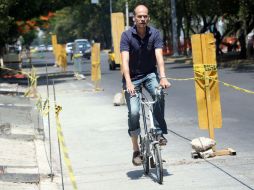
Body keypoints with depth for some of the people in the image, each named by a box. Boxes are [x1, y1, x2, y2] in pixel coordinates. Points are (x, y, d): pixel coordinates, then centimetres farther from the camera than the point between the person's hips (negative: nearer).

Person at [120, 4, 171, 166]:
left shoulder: (155, 34, -10)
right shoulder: (127, 36, -14)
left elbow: (159, 56, -21)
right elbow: (125, 60, -25)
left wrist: (163, 77, -37)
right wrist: (128, 82, -39)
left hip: (150, 74, 1)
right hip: (132, 77, -1)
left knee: (159, 95, -31)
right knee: (133, 112, -14)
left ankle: (160, 132, -15)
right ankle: (136, 150, 0)